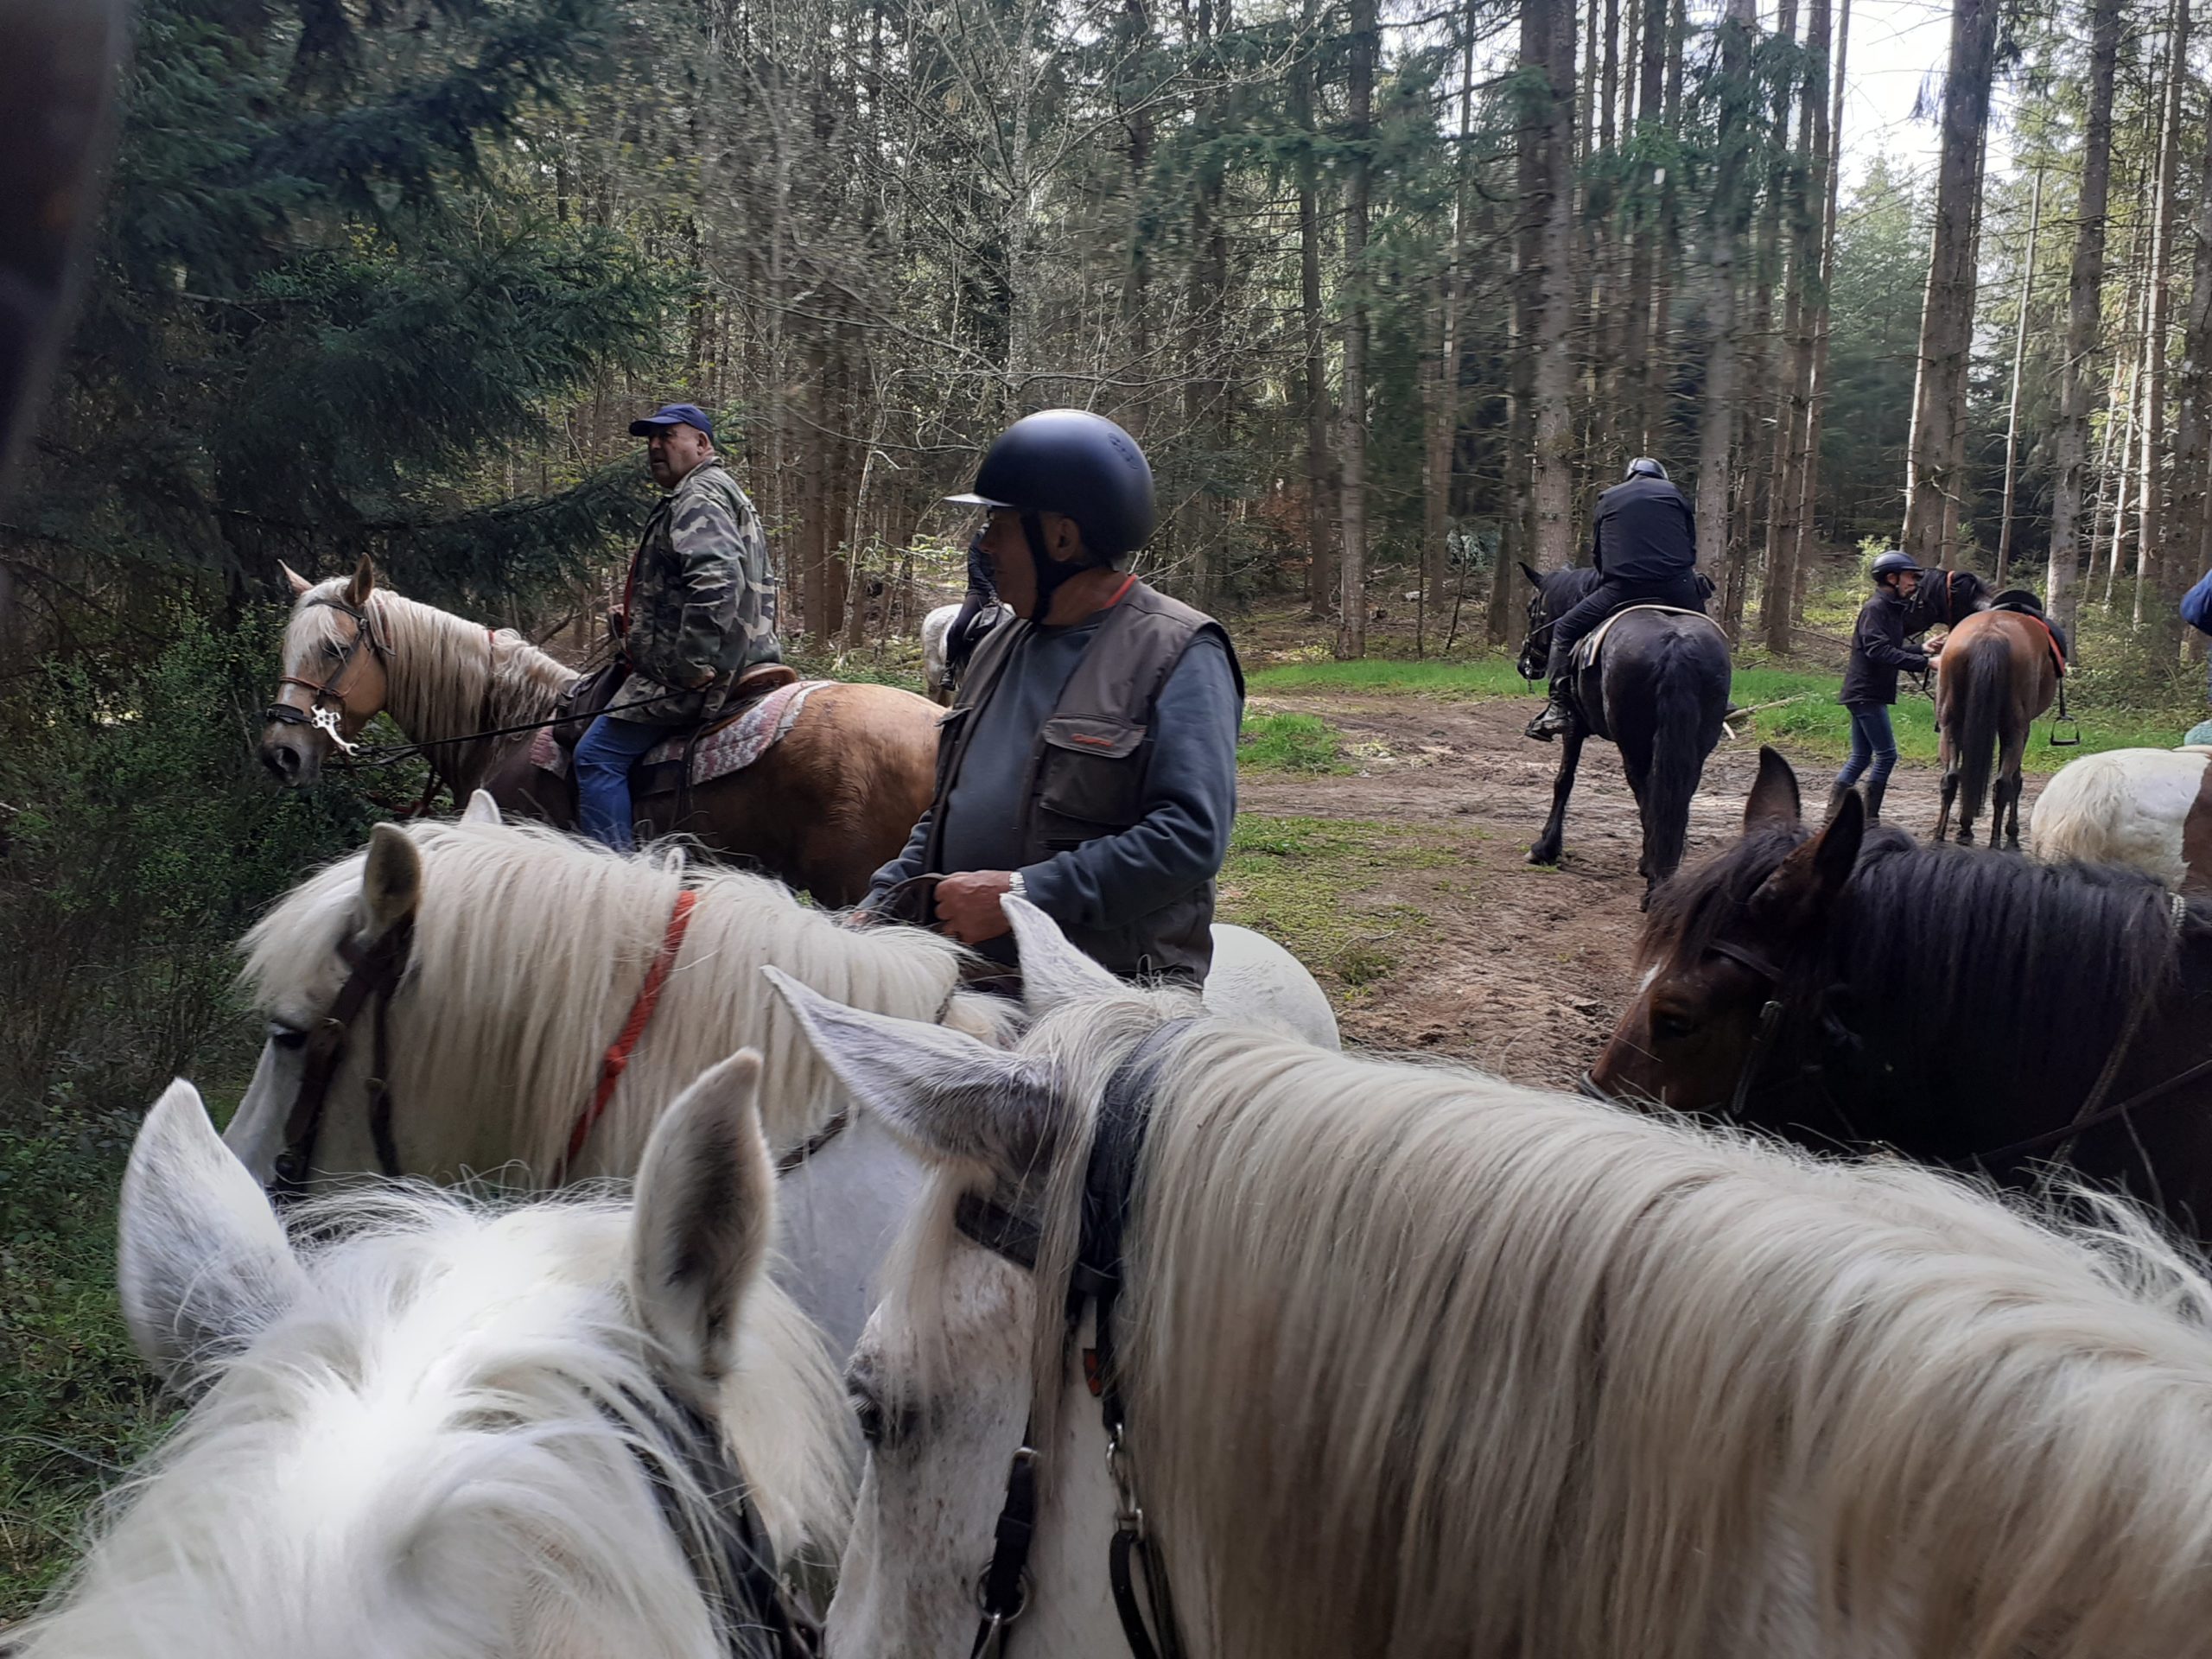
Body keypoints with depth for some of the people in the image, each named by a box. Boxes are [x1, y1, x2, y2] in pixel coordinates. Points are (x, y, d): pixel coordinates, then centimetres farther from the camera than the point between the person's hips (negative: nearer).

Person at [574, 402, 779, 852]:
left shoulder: (700, 498, -12)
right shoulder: (719, 494, 24)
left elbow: (717, 581, -30)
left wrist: (694, 665, -29)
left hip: (686, 675, -11)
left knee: (598, 755, -13)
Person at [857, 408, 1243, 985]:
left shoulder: (1177, 654, -8)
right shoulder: (1001, 646, 17)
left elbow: (1191, 836, -20)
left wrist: (1025, 892, -22)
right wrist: (881, 906, 9)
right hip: (968, 977, 6)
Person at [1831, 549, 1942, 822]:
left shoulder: (1892, 608, 16)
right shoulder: (1875, 608, -14)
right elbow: (1879, 651, -27)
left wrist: (1924, 650, 14)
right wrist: (1924, 663, -32)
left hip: (1865, 693, 10)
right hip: (1866, 693, -10)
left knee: (1861, 756, 11)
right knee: (1886, 754, -8)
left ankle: (1833, 811, 13)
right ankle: (1869, 818, -4)